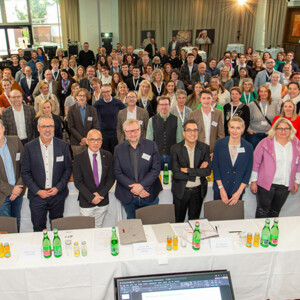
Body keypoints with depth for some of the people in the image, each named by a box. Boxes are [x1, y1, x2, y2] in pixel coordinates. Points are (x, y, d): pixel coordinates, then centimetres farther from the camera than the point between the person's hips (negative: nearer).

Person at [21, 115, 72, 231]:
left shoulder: (63, 146, -2)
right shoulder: (29, 147, -4)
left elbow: (68, 169, 1)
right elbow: (25, 172, -2)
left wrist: (58, 188, -10)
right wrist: (37, 191, -10)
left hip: (58, 195, 1)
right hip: (37, 196, 0)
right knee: (38, 228, 10)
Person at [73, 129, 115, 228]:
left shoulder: (107, 156, 0)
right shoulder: (79, 158, -8)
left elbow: (111, 178, 1)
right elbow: (78, 182, -9)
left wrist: (101, 194, -10)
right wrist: (91, 197, -15)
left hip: (103, 202, 2)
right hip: (86, 203, -2)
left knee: (98, 228, 14)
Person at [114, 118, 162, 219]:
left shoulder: (151, 145, -2)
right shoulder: (119, 149, 0)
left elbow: (156, 169, -7)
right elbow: (117, 173, -4)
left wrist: (141, 185, -17)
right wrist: (133, 188, -15)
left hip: (149, 196, -1)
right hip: (128, 197, 1)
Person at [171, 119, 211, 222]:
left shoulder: (204, 148, -3)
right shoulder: (175, 148, -10)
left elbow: (208, 171, -11)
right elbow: (176, 174, -17)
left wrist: (187, 170, -19)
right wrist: (198, 172, -16)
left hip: (198, 191, 2)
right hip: (181, 191, -1)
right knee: (178, 222, 12)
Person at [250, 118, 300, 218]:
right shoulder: (265, 143, -8)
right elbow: (255, 163, -4)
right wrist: (253, 181, -3)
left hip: (285, 186, 3)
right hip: (266, 183, -3)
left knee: (275, 211, 16)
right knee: (263, 211, 5)